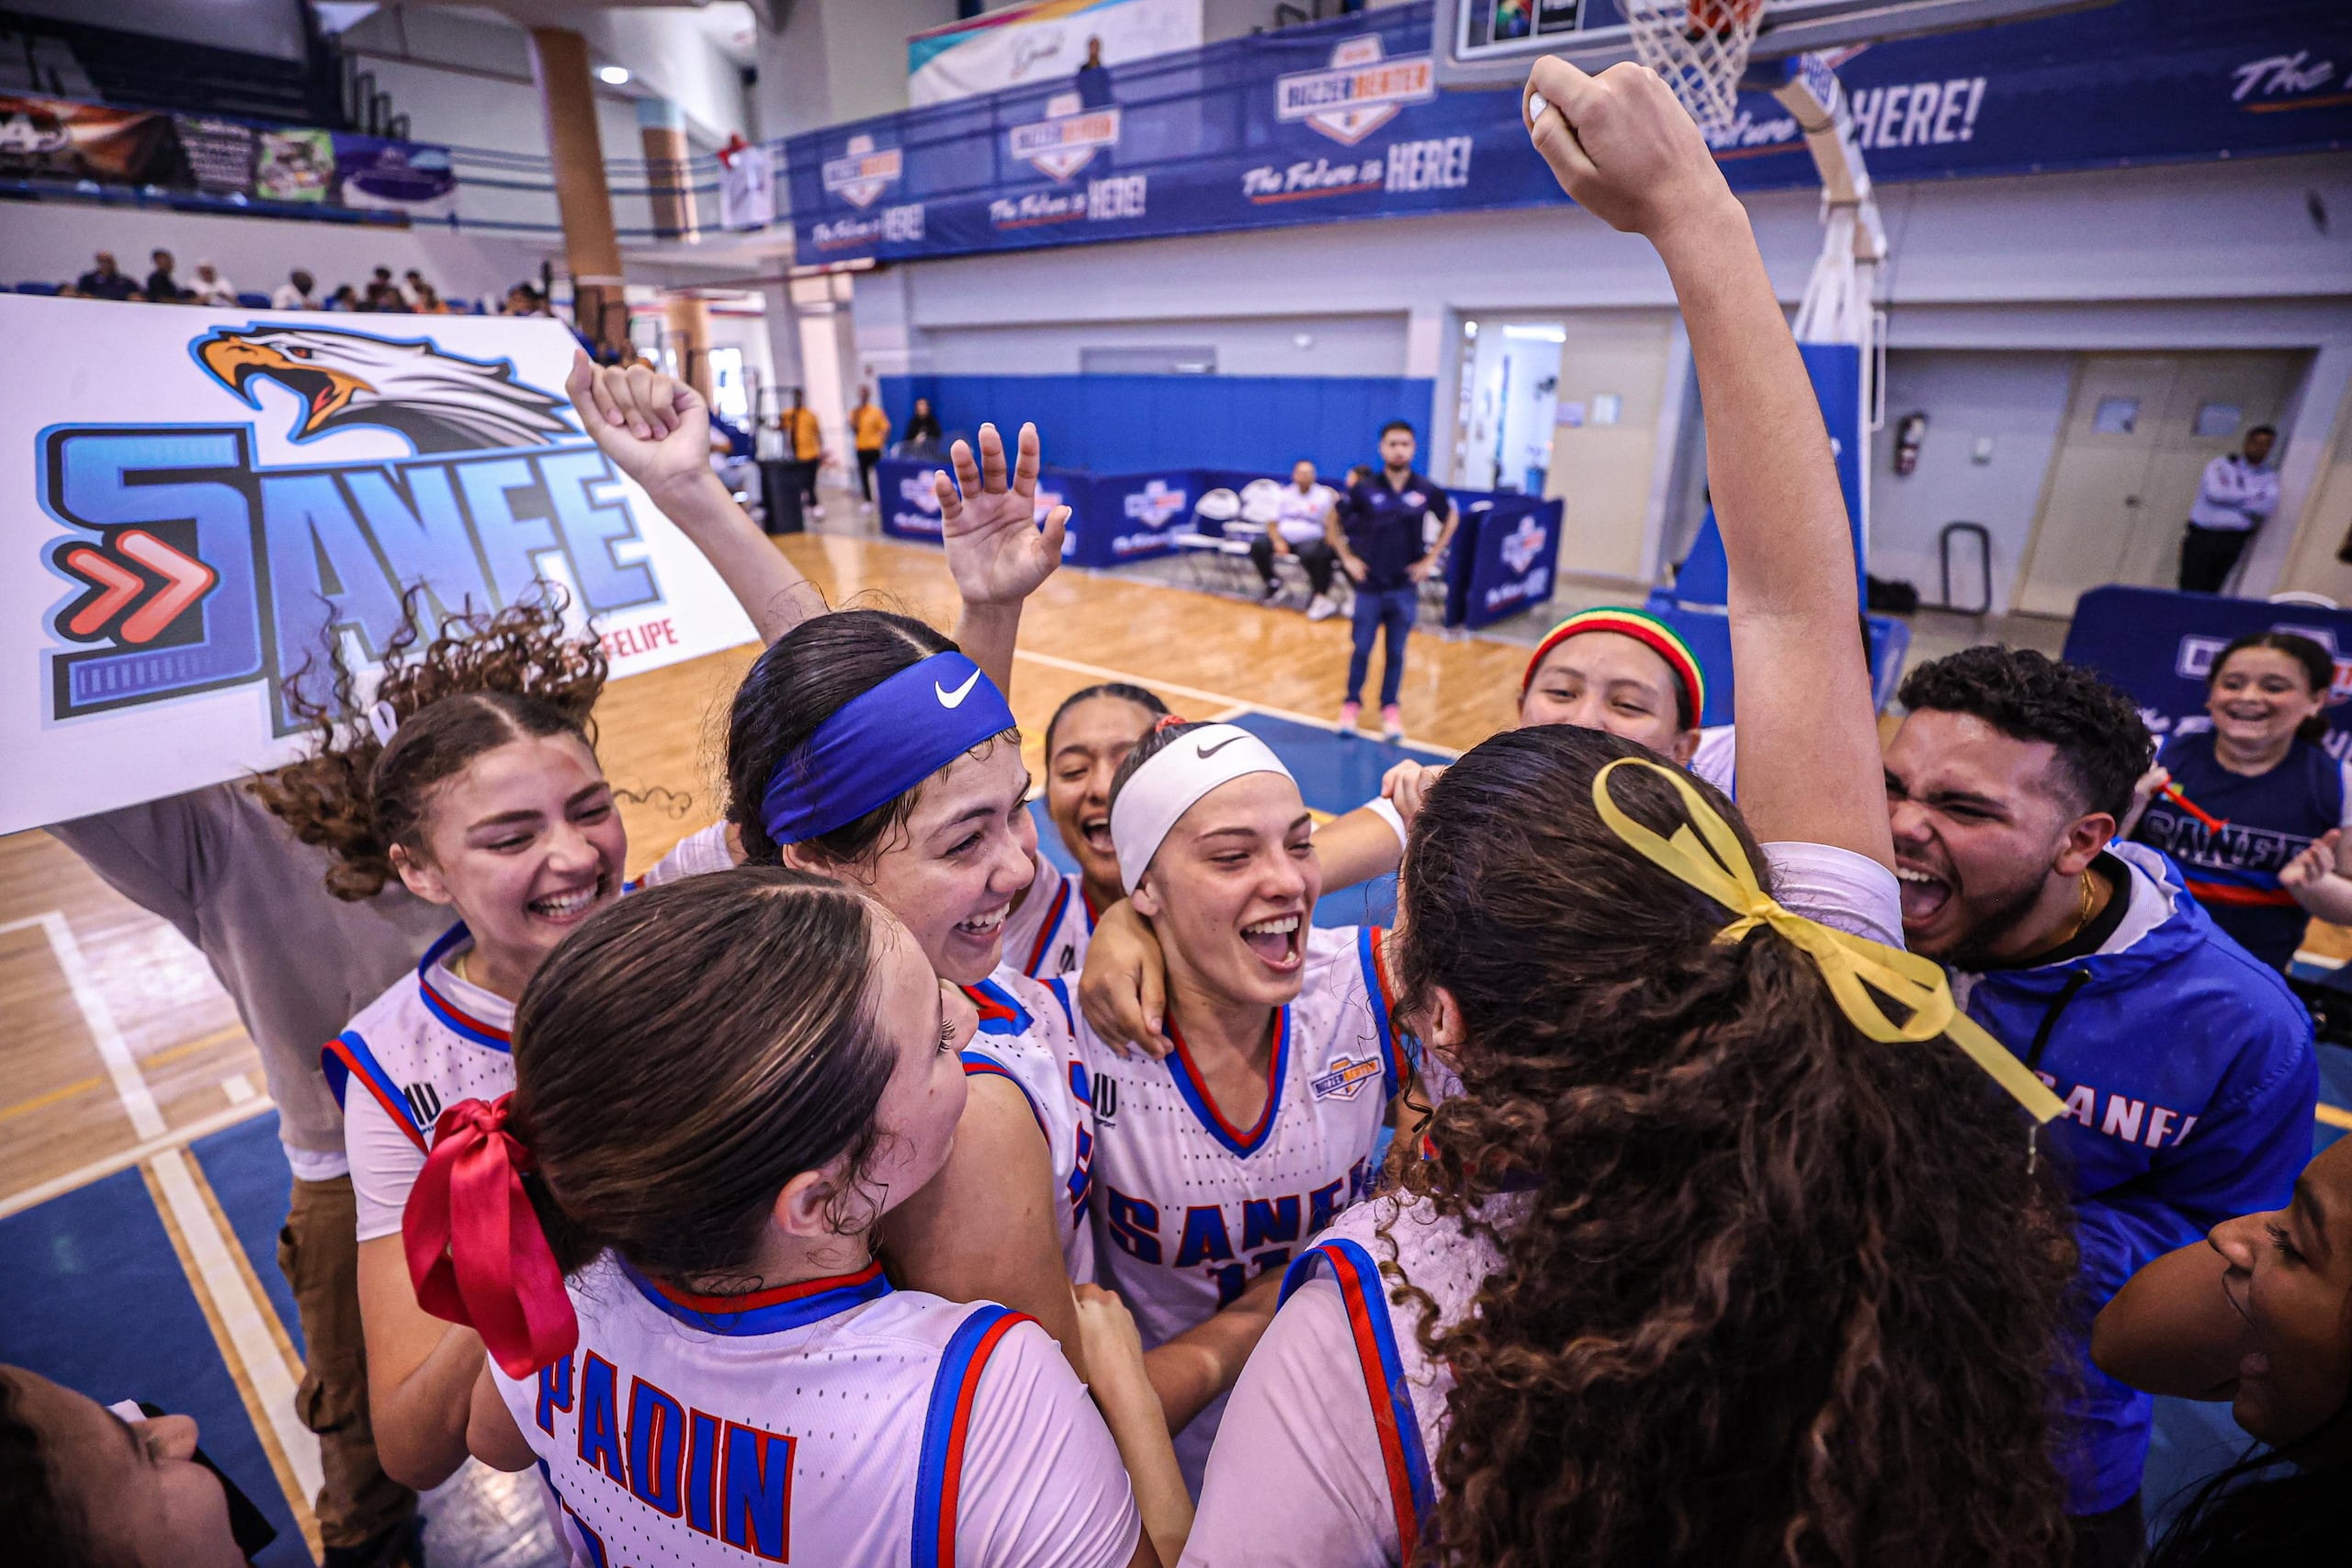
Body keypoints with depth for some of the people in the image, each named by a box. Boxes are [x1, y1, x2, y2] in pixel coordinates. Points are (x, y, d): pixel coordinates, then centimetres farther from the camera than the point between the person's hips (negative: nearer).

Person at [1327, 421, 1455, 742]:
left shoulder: (1426, 490, -4)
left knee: (1396, 652, 8)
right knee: (1361, 650, 6)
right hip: (1369, 586, -1)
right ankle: (1351, 704, 21)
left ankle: (1390, 709, 21)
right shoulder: (1364, 490, -7)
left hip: (1405, 587, 1)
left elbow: (1450, 519, 13)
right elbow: (1332, 522, 6)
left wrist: (1431, 559, 7)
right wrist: (1347, 558, 0)